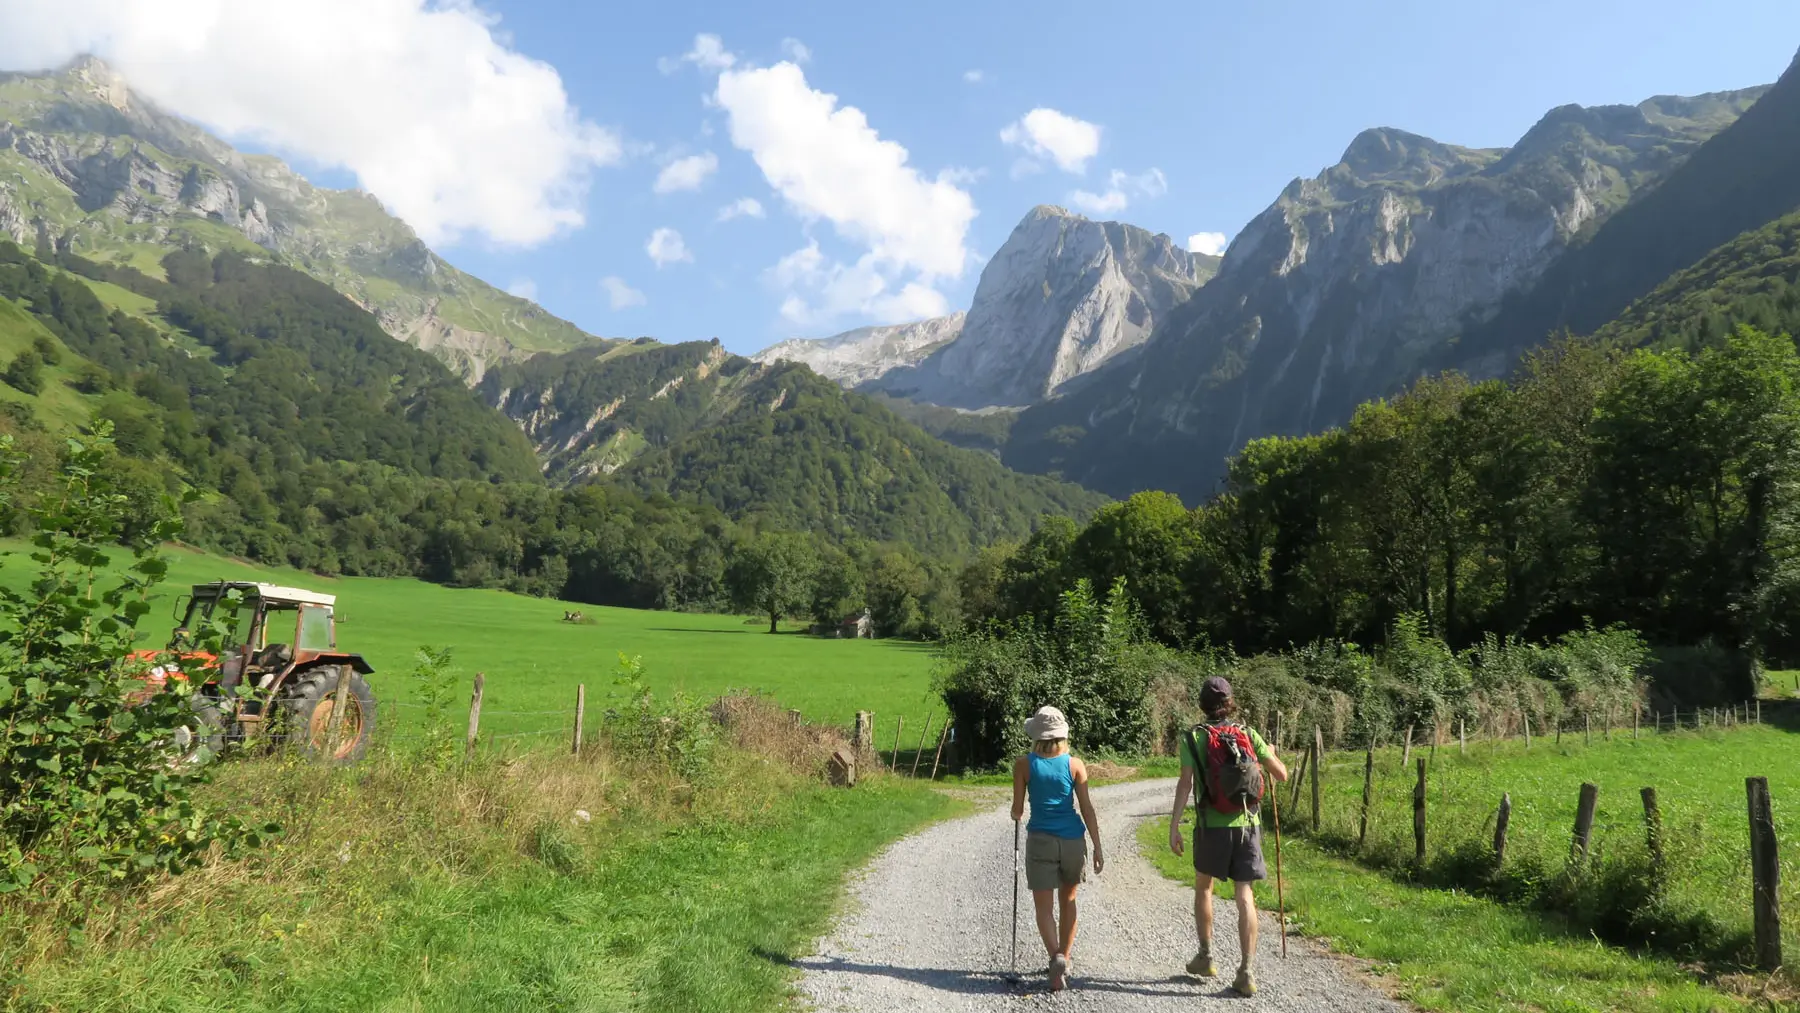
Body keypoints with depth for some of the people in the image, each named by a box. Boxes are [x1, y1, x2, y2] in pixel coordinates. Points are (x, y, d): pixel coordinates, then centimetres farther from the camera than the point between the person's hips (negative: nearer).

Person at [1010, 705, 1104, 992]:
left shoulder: (1023, 764, -5)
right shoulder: (1075, 764, -2)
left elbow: (1017, 810, -1)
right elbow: (1087, 808, -4)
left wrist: (1015, 814, 22)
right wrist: (1098, 847, 1)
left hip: (1040, 839, -2)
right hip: (1072, 839, 2)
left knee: (1044, 907, 1)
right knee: (1068, 900, 22)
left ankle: (1056, 957, -22)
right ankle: (1064, 958, 29)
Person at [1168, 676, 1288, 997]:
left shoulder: (1194, 737, -4)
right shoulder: (1248, 734, 3)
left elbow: (1184, 784, -12)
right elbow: (1282, 775, 5)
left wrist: (1174, 826, -10)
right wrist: (1271, 755, 27)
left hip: (1212, 826, -1)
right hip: (1248, 825, 1)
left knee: (1203, 887, 20)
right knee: (1245, 896, 4)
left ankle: (1206, 956, 26)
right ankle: (1247, 971, -1)